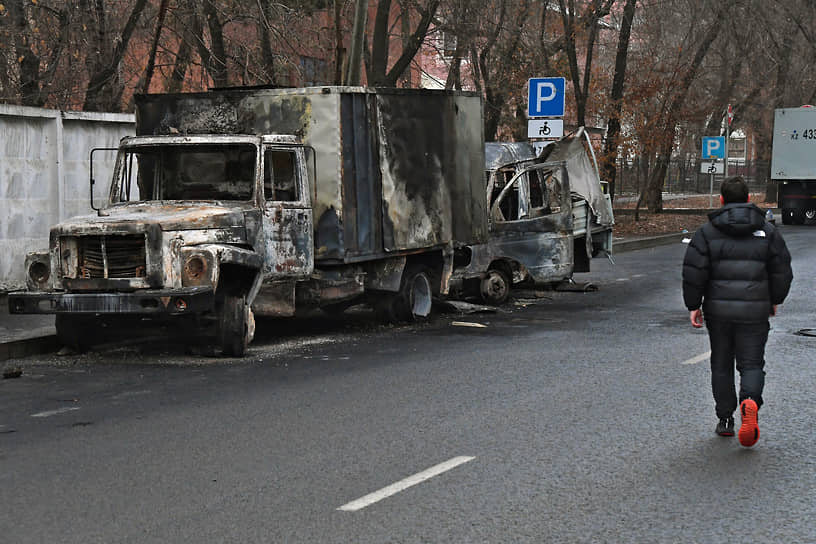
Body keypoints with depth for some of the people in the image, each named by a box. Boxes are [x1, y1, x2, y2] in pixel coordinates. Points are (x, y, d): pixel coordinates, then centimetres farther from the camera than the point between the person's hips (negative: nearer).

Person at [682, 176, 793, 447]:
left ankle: (725, 419, 17)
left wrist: (694, 305, 1)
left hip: (718, 310, 0)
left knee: (721, 364, 14)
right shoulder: (767, 231, 3)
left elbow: (693, 272, -6)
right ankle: (750, 400, -25)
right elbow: (782, 270, 6)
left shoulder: (707, 232, -1)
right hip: (755, 311, 0)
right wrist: (775, 300, 21)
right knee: (751, 364, 4)